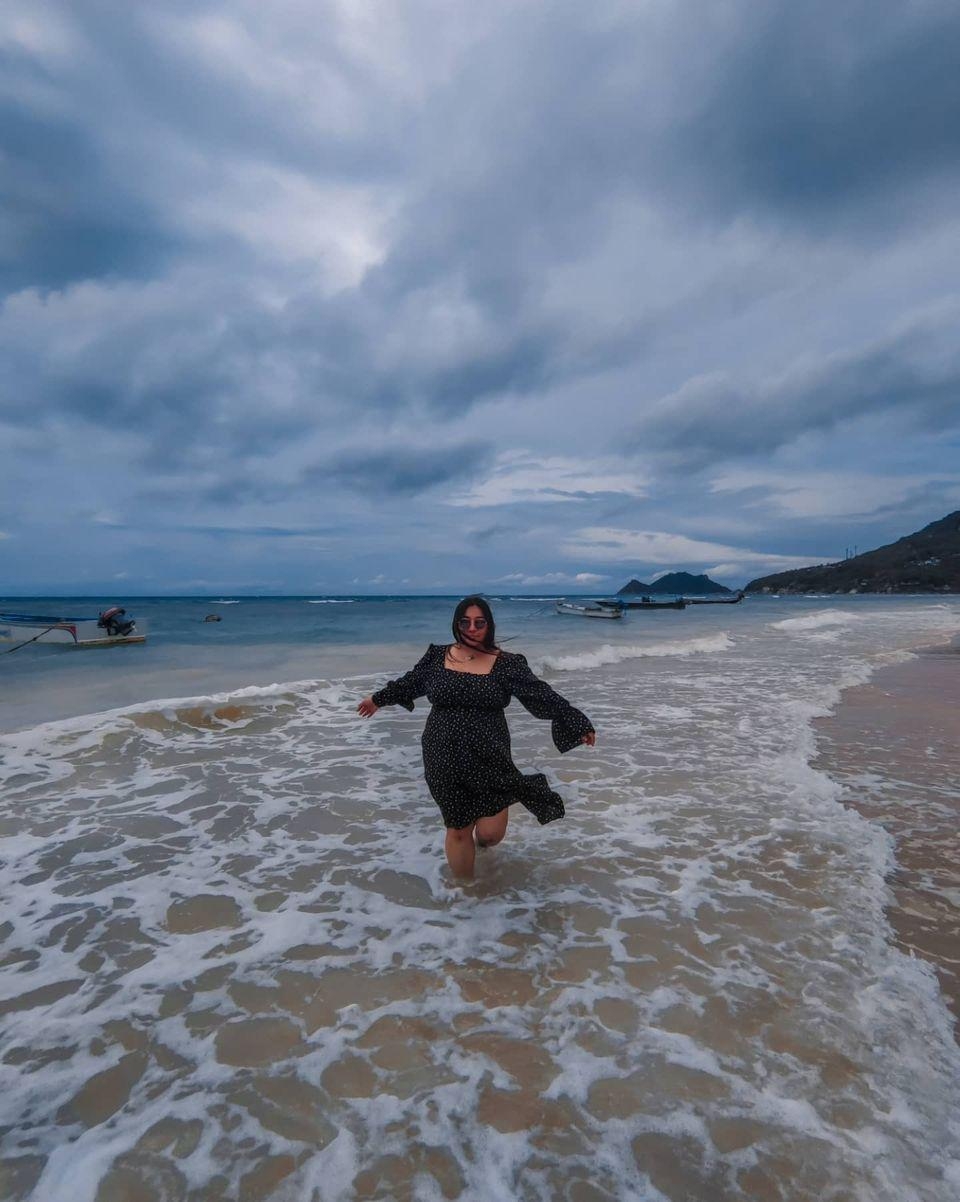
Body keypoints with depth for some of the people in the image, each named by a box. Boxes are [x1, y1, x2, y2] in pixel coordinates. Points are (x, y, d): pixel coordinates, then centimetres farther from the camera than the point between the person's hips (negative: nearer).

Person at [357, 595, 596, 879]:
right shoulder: (437, 656, 1)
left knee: (491, 833, -1)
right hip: (445, 759, 1)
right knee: (457, 829, 8)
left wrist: (579, 725, -9)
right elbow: (409, 683, 17)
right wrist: (378, 699, 28)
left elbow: (543, 696, -6)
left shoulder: (507, 663, -6)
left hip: (490, 759, -1)